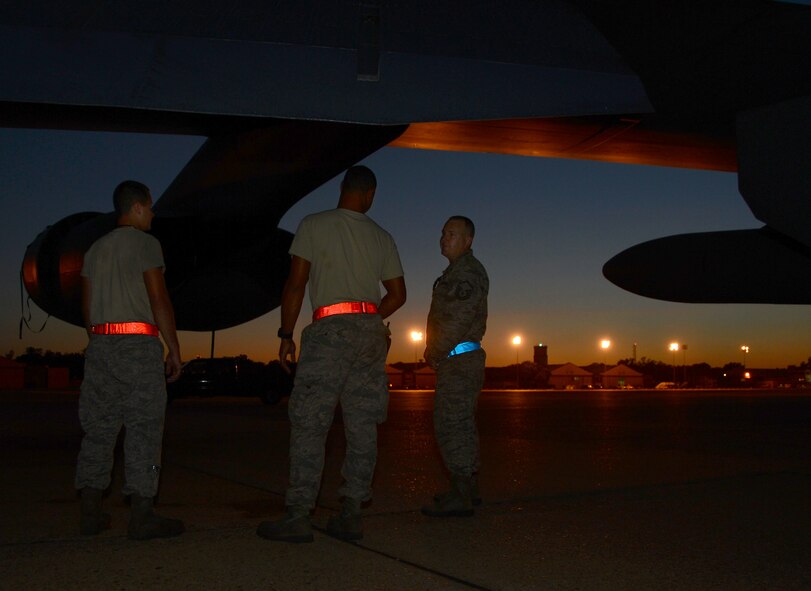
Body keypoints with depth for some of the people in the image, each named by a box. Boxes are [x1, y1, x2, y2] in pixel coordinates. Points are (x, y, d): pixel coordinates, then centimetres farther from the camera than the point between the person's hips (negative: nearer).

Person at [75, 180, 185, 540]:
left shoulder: (95, 249, 19)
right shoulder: (144, 243, -4)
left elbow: (87, 307, 17)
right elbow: (159, 300, -10)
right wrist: (175, 350, -7)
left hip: (100, 345, 7)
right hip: (138, 346, -7)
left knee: (98, 428, 8)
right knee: (143, 429, -6)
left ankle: (91, 512, 8)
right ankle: (141, 517, -7)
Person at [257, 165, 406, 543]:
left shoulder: (314, 225, 1)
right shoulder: (382, 237, 14)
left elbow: (295, 284, -4)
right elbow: (397, 294, 17)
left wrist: (286, 335, 2)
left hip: (330, 329, -4)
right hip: (371, 331, 5)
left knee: (309, 424, -3)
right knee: (362, 426, 6)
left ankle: (298, 517, -5)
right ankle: (350, 514, 8)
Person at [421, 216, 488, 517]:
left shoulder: (467, 271, -13)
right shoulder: (459, 272, 20)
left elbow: (459, 319, -22)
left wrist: (436, 351, -13)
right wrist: (434, 350, 11)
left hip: (459, 360, -11)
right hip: (462, 360, 11)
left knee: (451, 423, -11)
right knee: (462, 423, 14)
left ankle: (460, 497, -10)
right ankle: (468, 488, 22)